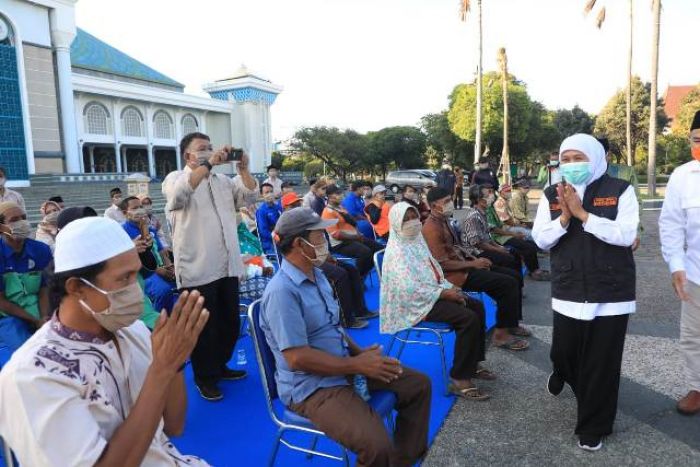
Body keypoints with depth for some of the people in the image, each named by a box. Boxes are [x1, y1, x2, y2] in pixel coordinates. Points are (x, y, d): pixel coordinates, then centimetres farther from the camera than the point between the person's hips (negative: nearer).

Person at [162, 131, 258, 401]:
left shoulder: (222, 180, 14)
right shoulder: (175, 178, -3)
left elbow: (250, 192, 6)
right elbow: (180, 192, -26)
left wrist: (243, 168, -9)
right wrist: (208, 164, -27)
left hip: (228, 266, 6)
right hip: (197, 270, -6)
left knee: (230, 322, 17)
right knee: (204, 327, 5)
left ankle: (220, 366, 37)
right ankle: (205, 378, 23)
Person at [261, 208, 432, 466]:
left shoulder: (316, 275, 9)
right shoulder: (282, 291, -23)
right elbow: (297, 358, -26)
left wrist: (360, 352, -1)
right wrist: (358, 365, -19)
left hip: (345, 366, 9)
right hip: (312, 386, -9)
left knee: (418, 385, 10)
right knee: (377, 446, -29)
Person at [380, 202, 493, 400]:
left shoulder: (417, 241, 11)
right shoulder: (397, 251, -18)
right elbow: (409, 288, -26)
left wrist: (449, 287, 0)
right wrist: (443, 293, -20)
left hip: (433, 293, 10)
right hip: (417, 303, -10)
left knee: (476, 307, 7)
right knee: (469, 319, -22)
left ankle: (472, 363, 19)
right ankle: (459, 380, -15)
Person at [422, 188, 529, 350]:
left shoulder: (444, 220, 10)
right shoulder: (432, 228, -21)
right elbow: (443, 264, -24)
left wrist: (474, 258, 4)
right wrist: (473, 264, -16)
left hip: (464, 265, 10)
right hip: (456, 274, -10)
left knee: (514, 276, 8)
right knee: (508, 284, -16)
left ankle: (511, 323, 20)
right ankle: (501, 334, -5)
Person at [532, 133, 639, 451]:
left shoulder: (620, 191, -5)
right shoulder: (551, 196, 3)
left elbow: (626, 235, -15)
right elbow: (540, 239, 0)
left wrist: (582, 214, -21)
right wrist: (564, 218, -17)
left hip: (610, 295, -2)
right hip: (568, 293, 2)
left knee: (601, 364, 5)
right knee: (563, 353, 10)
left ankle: (593, 427, 25)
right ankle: (562, 374, 49)